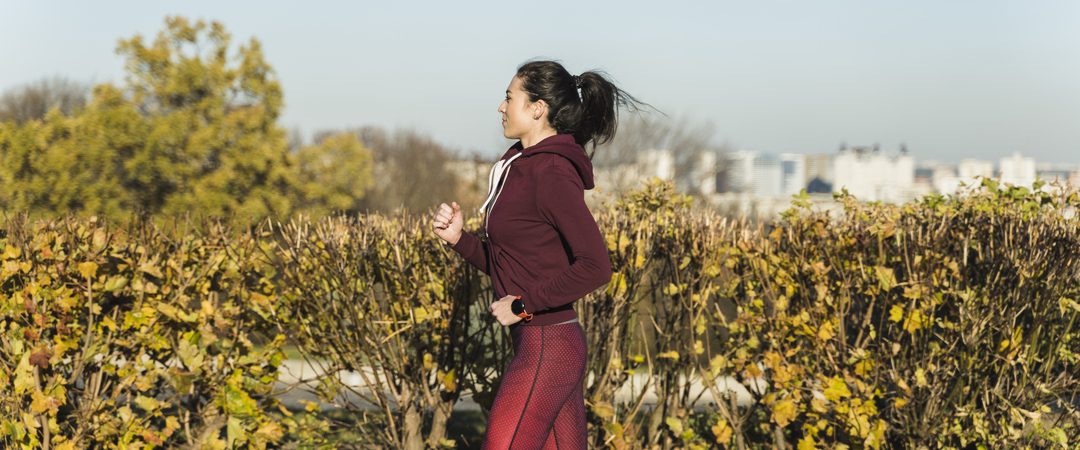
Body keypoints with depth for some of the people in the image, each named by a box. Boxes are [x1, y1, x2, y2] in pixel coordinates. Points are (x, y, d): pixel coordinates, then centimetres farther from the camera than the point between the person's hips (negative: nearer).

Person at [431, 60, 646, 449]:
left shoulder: (551, 173, -15)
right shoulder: (522, 167, 14)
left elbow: (595, 267, -24)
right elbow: (506, 267, 19)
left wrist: (522, 304, -18)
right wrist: (458, 238, 4)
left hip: (547, 348, -10)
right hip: (540, 344, 10)